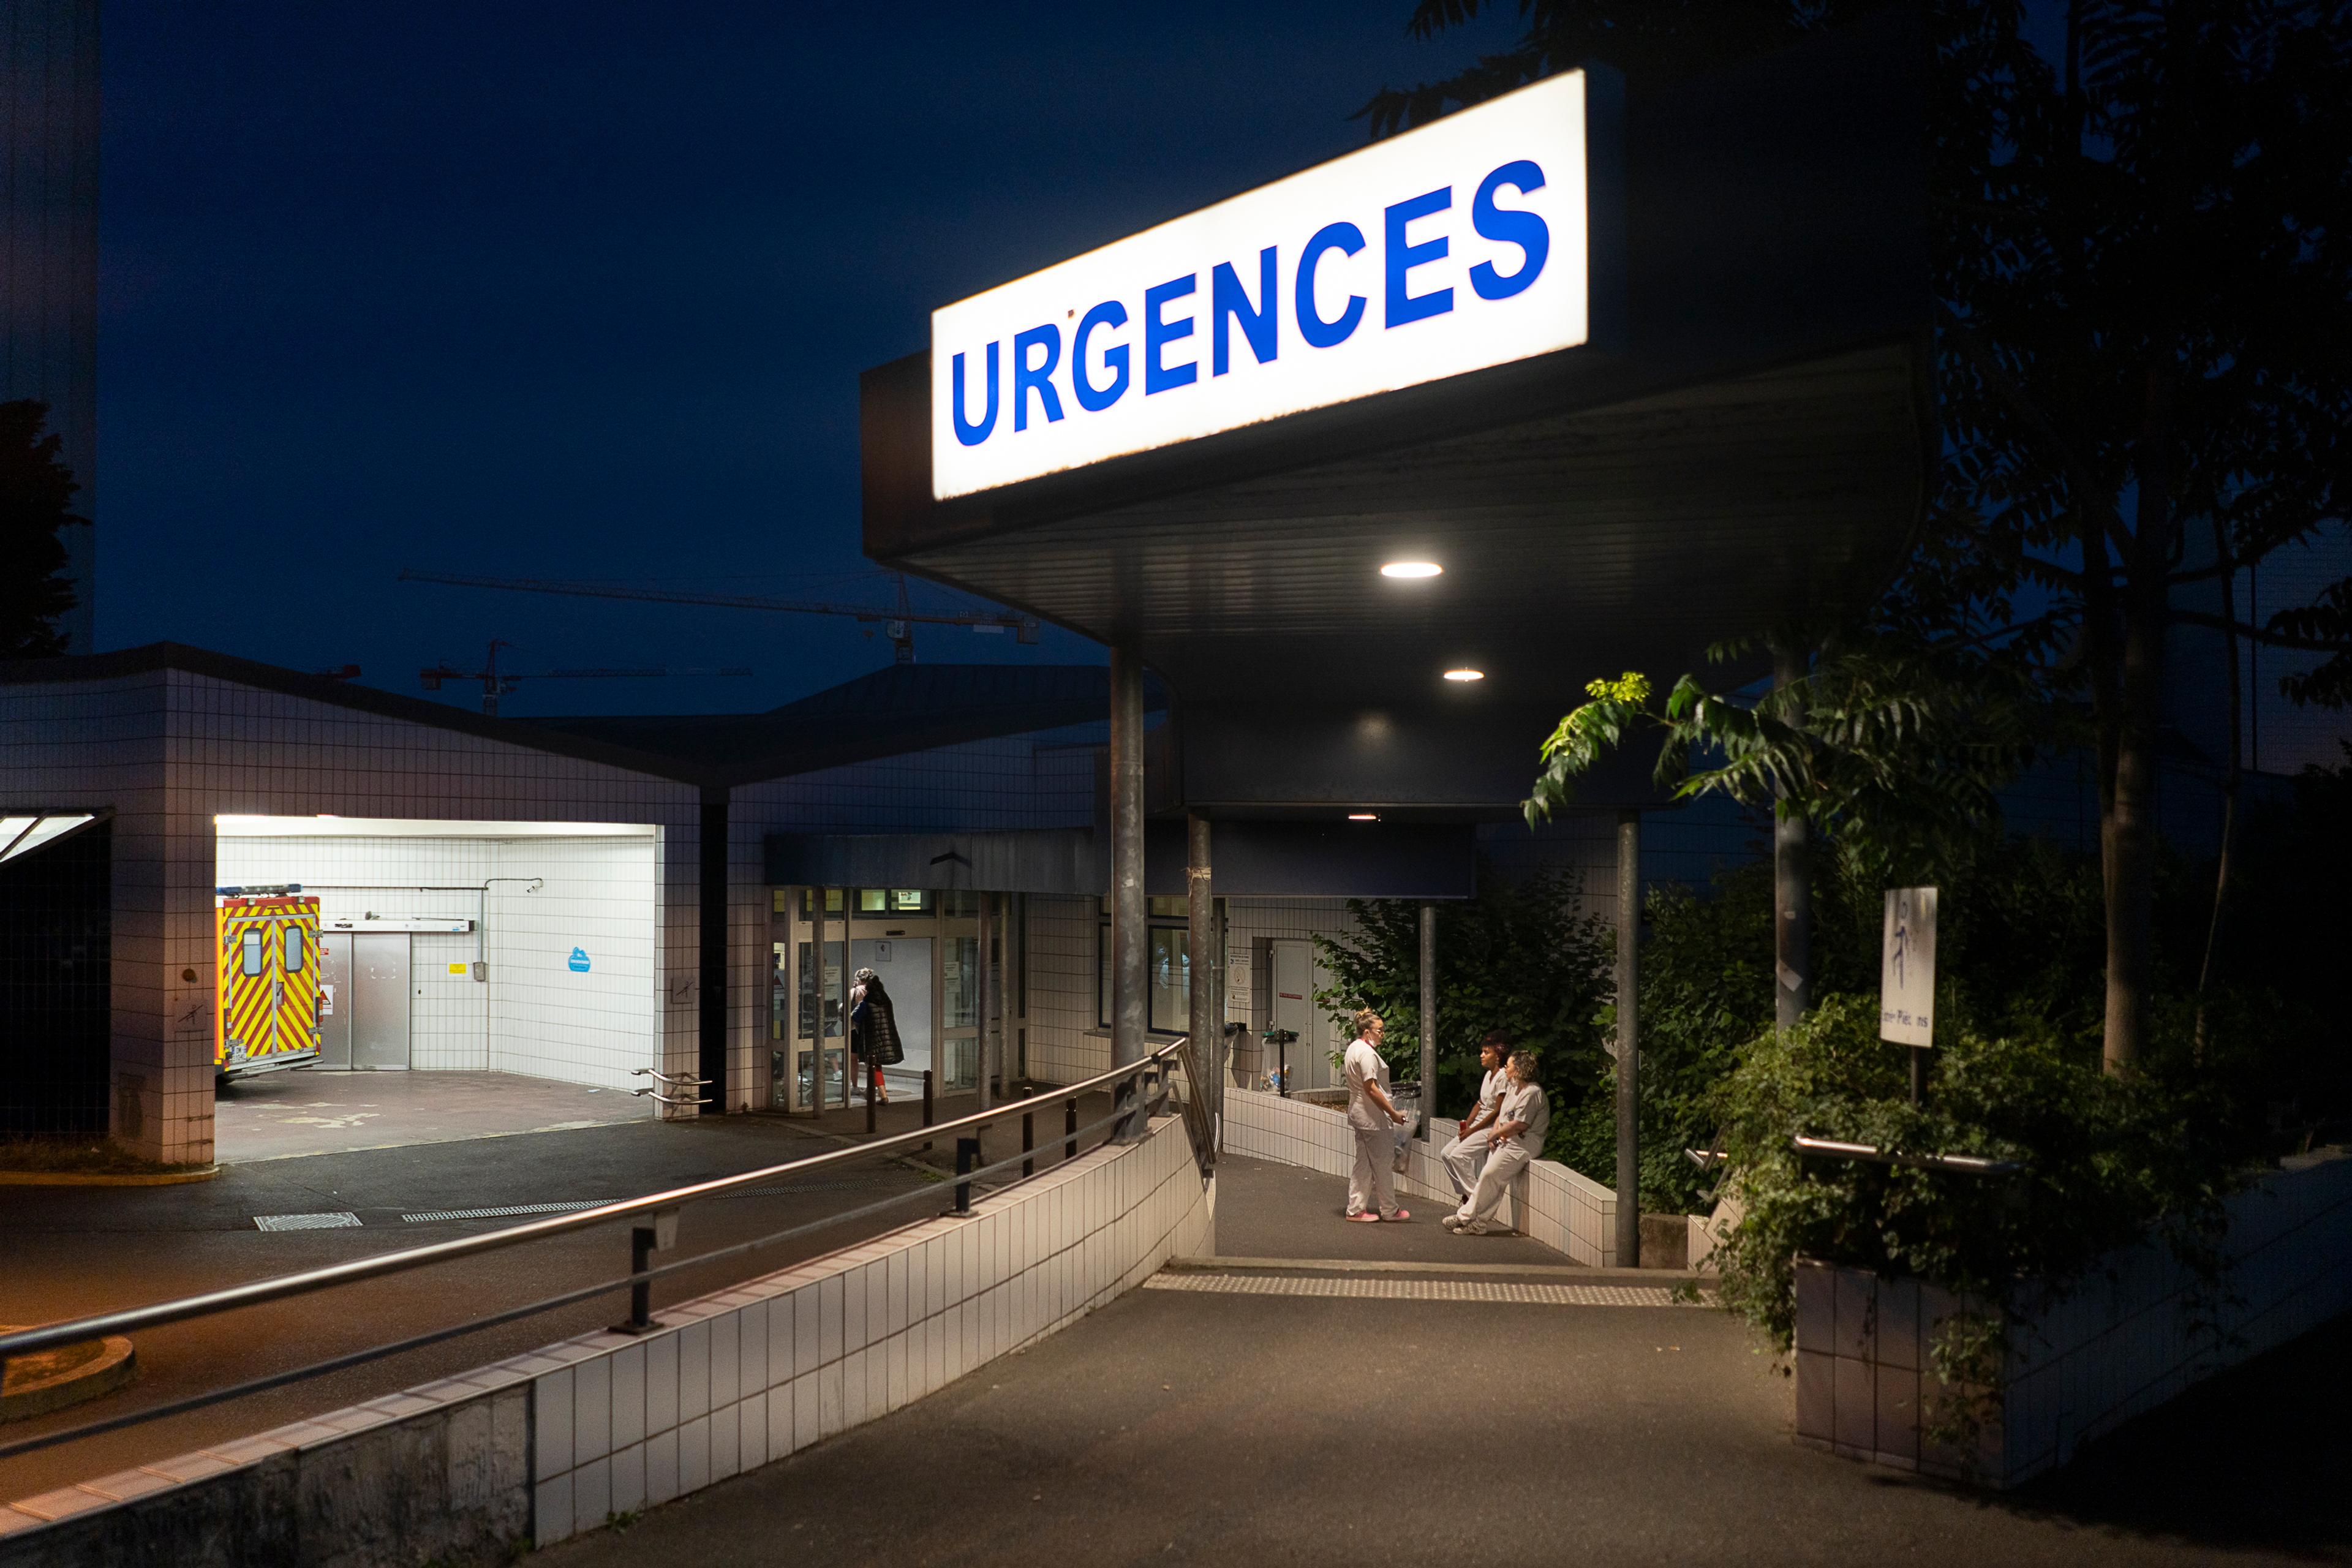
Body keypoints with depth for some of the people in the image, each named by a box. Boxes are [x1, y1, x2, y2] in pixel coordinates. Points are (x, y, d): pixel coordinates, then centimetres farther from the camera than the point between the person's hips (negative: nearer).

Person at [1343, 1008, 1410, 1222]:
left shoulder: (1353, 1048, 13)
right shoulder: (1367, 1053, -19)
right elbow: (1371, 1088, -23)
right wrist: (1393, 1113, -20)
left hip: (1358, 1113, 10)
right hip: (1371, 1115, -10)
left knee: (1363, 1163, 13)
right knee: (1382, 1163, 0)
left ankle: (1356, 1209, 14)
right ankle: (1389, 1211, 9)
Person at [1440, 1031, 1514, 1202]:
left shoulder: (1503, 1077, -16)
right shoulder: (1489, 1074, 12)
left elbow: (1498, 1111, -19)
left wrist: (1472, 1130, -16)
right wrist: (1466, 1125, 2)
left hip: (1492, 1128, -9)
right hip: (1479, 1125, 9)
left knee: (1458, 1155, -21)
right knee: (1446, 1153, 1)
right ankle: (1466, 1194, 8)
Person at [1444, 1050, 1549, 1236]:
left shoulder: (1532, 1093, -15)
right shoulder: (1513, 1088, 17)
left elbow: (1519, 1125, -21)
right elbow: (1502, 1115, 17)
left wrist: (1495, 1135, -10)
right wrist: (1497, 1134, -3)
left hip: (1524, 1143, -9)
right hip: (1507, 1141, 9)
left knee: (1490, 1175, -15)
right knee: (1495, 1181, 0)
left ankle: (1465, 1216, -8)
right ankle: (1478, 1223, -1)